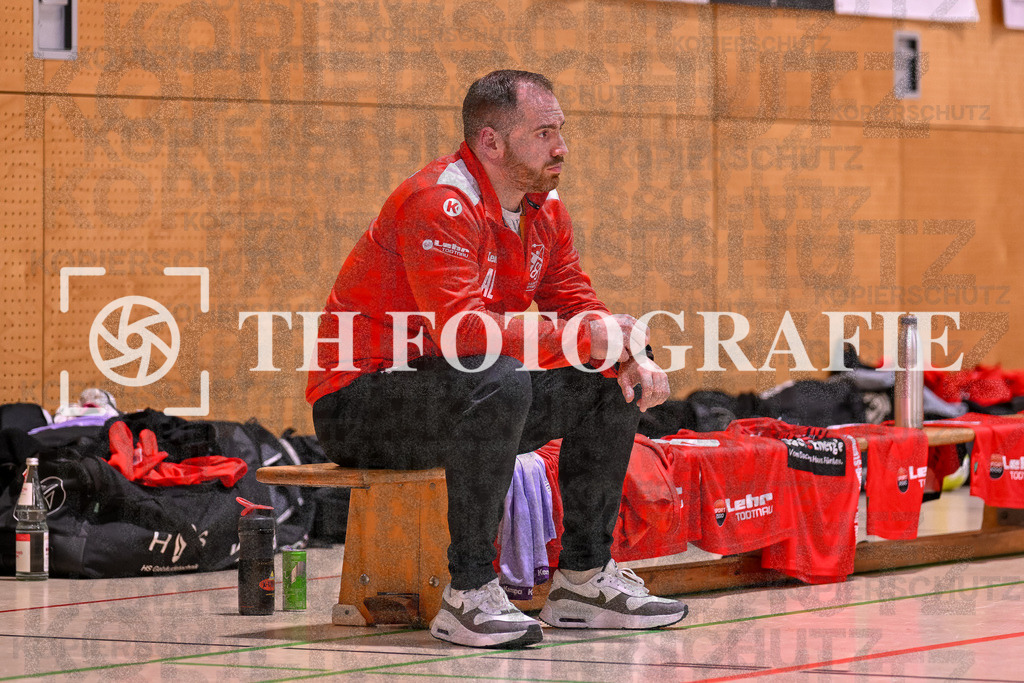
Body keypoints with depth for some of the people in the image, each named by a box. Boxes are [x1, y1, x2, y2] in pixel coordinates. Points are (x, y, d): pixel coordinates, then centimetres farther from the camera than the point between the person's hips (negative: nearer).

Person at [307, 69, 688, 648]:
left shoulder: (544, 209, 7)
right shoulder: (439, 204, -22)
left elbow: (577, 306, 8)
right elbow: (460, 328, -34)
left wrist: (630, 360, -13)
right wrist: (577, 340, -36)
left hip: (469, 400, 9)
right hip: (359, 403, -9)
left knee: (616, 383, 2)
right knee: (499, 381, -37)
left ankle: (584, 579, 6)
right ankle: (469, 595, -31)